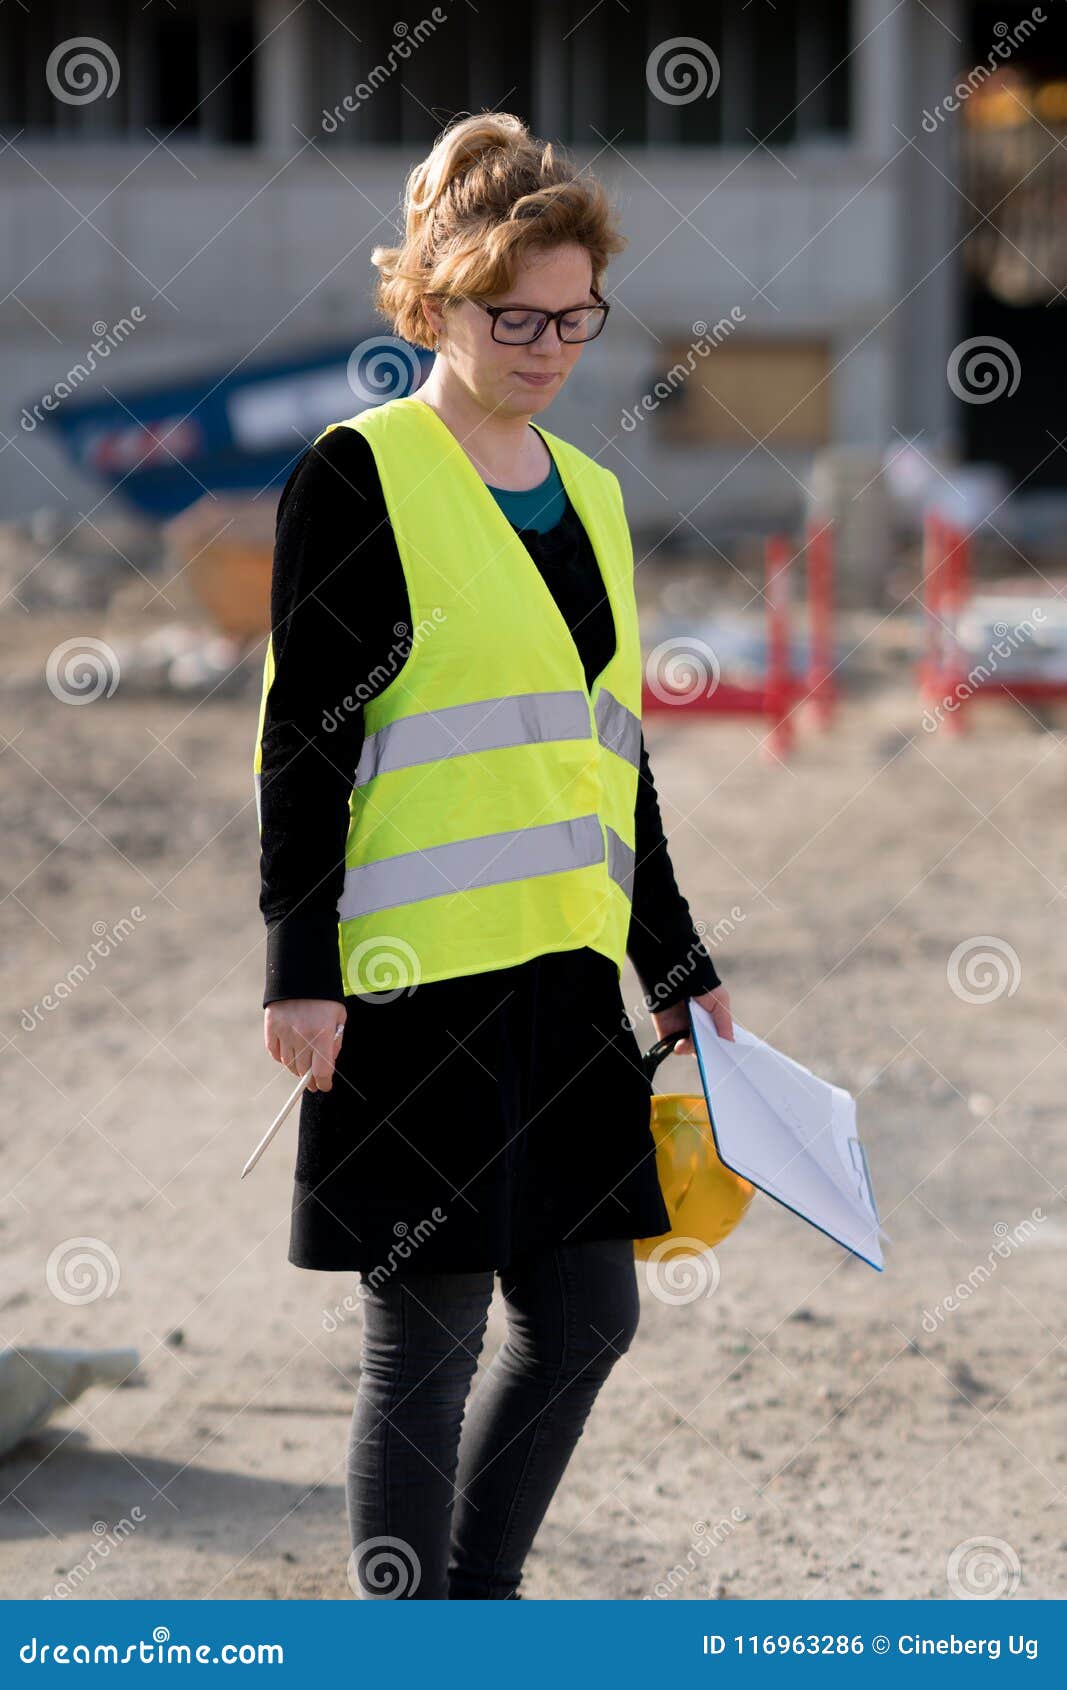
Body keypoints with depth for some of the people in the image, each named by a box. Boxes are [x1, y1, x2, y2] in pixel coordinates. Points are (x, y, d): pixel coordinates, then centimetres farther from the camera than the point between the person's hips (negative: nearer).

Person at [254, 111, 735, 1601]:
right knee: (429, 1334, -2)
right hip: (415, 971, -7)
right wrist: (300, 968, -14)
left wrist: (678, 963, 21)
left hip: (561, 972, 7)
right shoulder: (359, 476, -6)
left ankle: (479, 1595, 26)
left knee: (586, 1314, 10)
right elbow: (302, 736, -9)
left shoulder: (587, 494, 16)